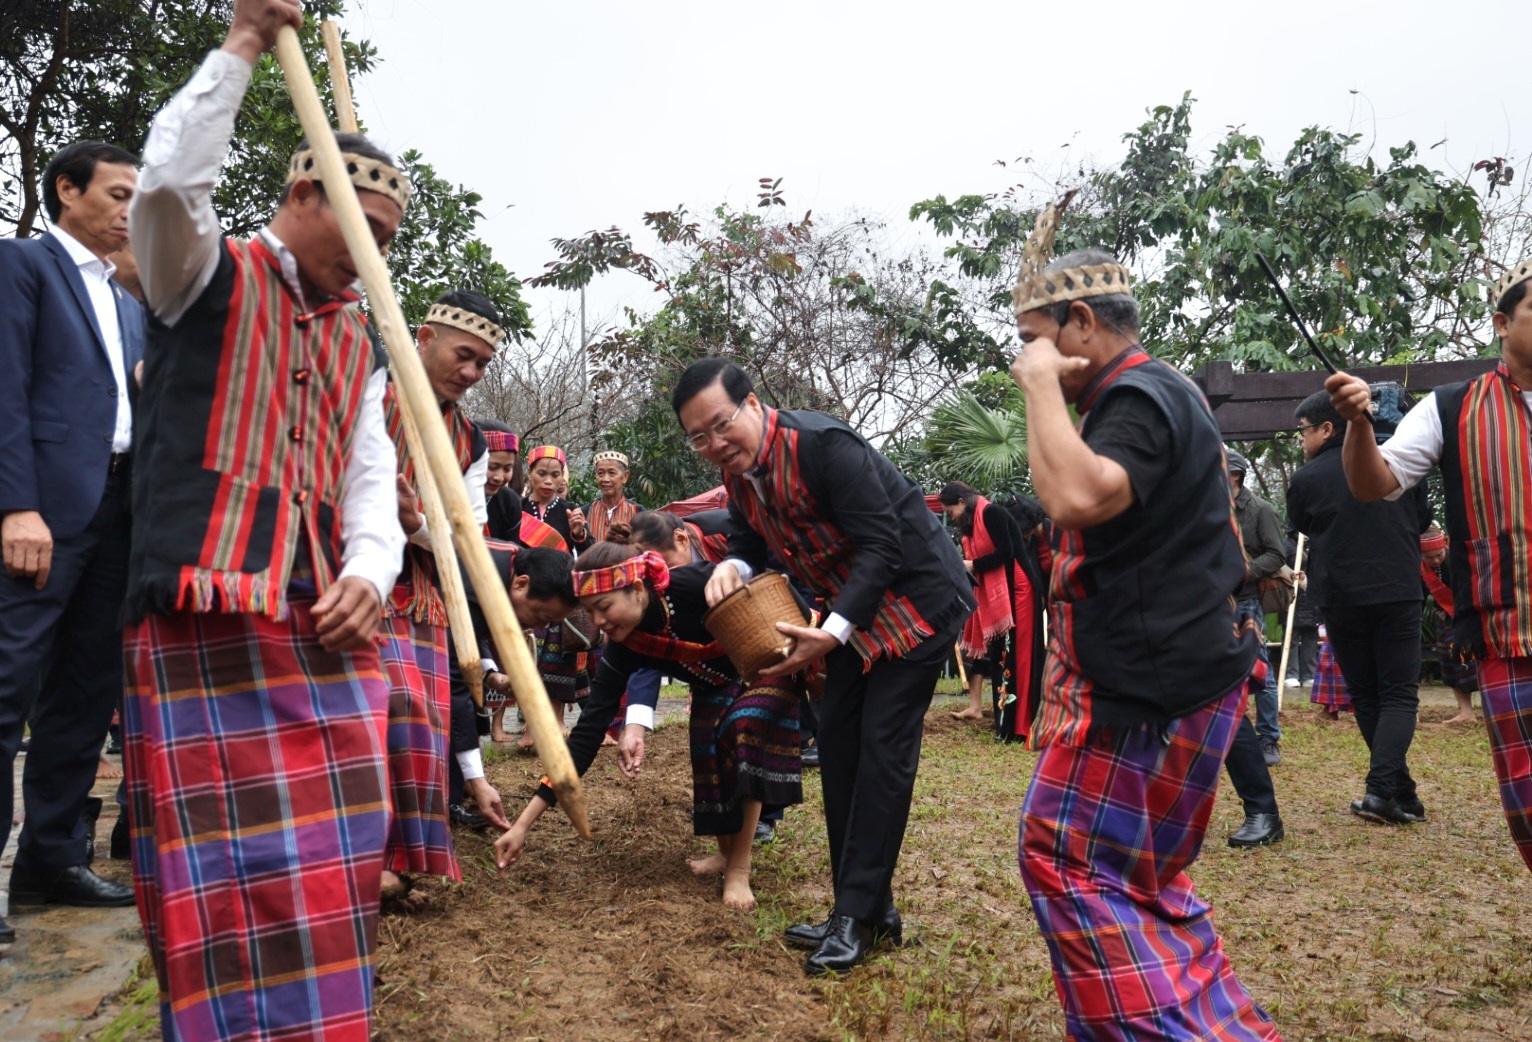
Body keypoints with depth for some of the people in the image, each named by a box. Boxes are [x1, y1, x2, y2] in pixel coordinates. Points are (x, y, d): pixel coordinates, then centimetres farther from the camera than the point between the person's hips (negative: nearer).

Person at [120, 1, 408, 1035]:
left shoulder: (359, 342, 21)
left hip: (324, 624, 6)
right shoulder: (209, 275, 6)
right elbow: (169, 181, -16)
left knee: (332, 849, 8)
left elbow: (370, 475, 15)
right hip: (205, 612, -6)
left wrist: (369, 572, -3)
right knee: (224, 858, -5)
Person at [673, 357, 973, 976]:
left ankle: (858, 914, -1)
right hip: (853, 612, 9)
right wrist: (733, 567, -15)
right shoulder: (738, 472, 0)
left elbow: (881, 543, -27)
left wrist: (831, 633, -32)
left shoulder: (820, 444, -26)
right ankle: (866, 907, 18)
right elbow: (749, 537, 10)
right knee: (838, 744, 7)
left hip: (915, 598, -9)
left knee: (882, 748, -9)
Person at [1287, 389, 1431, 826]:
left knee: (1365, 695, 11)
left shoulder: (1306, 479, -5)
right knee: (1399, 694, 4)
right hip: (1398, 593, 1)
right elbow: (1424, 520, 16)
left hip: (1341, 598, -1)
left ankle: (1401, 795, 11)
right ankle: (1383, 790, -13)